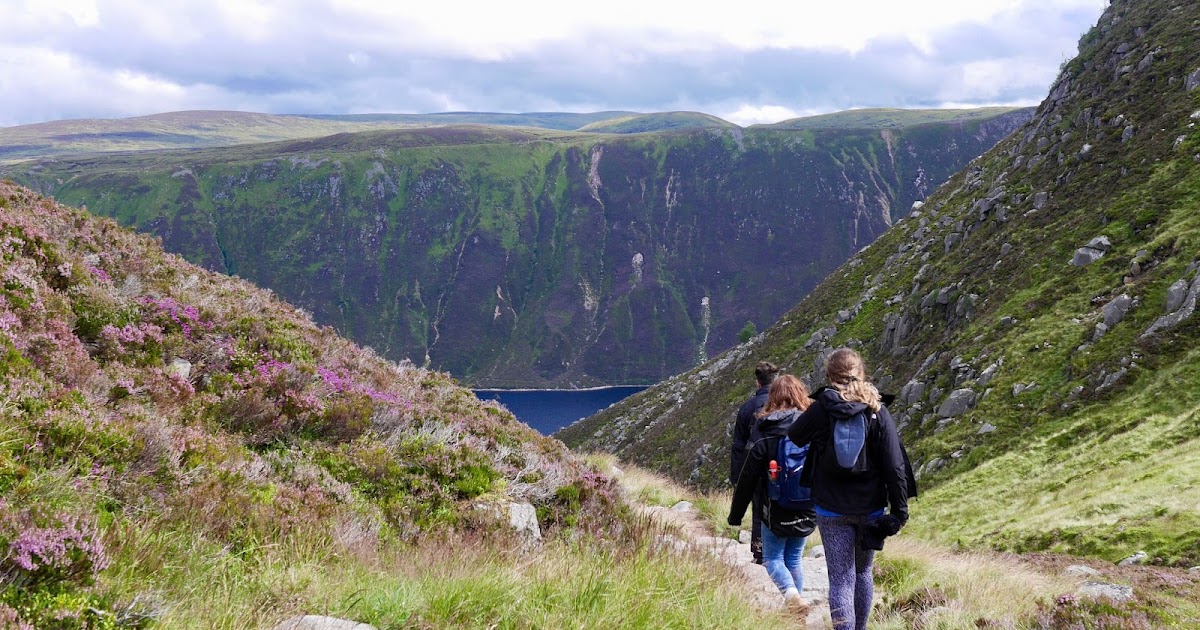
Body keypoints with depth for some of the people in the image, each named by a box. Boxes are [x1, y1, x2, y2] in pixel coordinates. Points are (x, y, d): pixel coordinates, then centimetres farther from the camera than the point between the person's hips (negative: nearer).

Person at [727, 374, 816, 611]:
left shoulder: (763, 432, -10)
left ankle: (791, 593, -17)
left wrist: (735, 514, 0)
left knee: (772, 558, 10)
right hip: (807, 510, 3)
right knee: (794, 559, 17)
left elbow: (748, 476, -8)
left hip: (776, 510, -3)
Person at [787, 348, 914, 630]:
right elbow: (894, 464, -8)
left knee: (840, 580, 0)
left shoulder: (820, 409, -8)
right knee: (863, 572, 22)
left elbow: (793, 436, 11)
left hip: (832, 510, -2)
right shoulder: (877, 411, -6)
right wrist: (899, 510, -2)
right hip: (870, 508, 2)